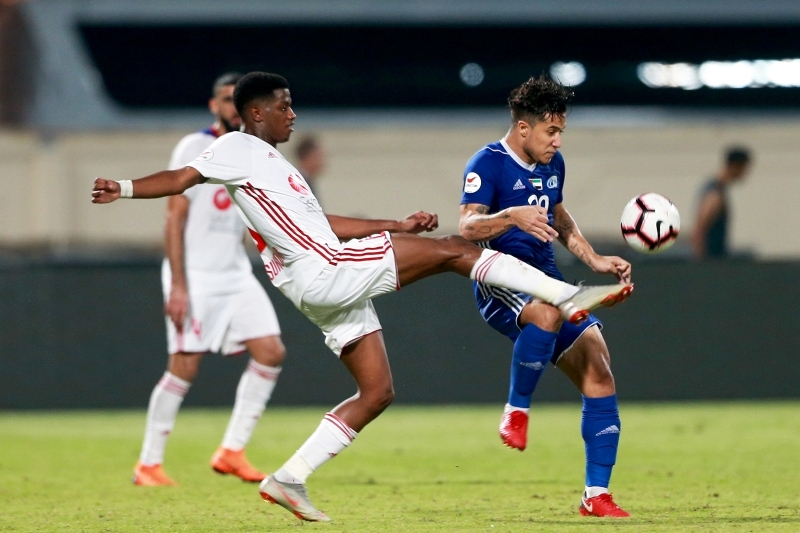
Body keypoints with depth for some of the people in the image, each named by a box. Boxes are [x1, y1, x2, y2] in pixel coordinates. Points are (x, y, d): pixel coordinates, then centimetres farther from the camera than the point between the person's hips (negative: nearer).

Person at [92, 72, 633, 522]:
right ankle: (568, 297, -6)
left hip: (333, 290, 10)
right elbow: (184, 178, -14)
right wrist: (126, 189, -31)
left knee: (377, 391, 13)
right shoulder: (239, 148, -3)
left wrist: (399, 226, 24)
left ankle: (289, 480, 11)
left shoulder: (269, 160, 25)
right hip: (324, 272, -10)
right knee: (452, 249, -8)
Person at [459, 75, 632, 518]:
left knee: (599, 372, -7)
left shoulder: (552, 164, 14)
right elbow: (467, 228, -22)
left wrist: (595, 260, 25)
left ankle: (596, 494, -1)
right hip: (500, 282, -7)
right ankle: (516, 411, -19)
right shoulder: (488, 164, -9)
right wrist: (513, 216, -38)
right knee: (548, 311, -41)